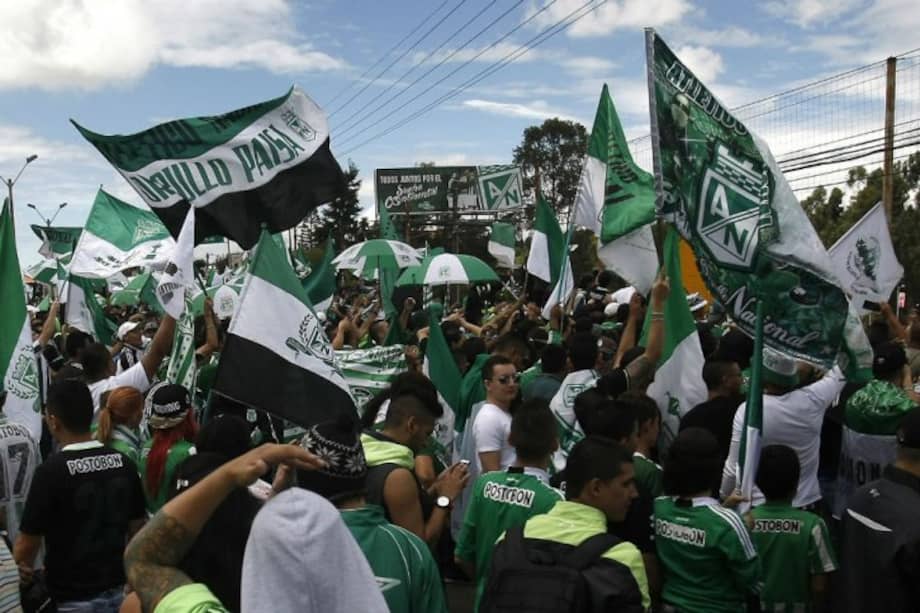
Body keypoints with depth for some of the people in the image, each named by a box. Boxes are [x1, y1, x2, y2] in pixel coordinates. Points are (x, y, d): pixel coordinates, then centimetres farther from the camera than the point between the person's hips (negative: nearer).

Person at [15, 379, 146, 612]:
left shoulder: (51, 471, -17)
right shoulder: (123, 462, -3)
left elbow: (28, 543, -12)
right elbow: (137, 528, 5)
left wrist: (21, 569, 8)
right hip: (119, 588, 4)